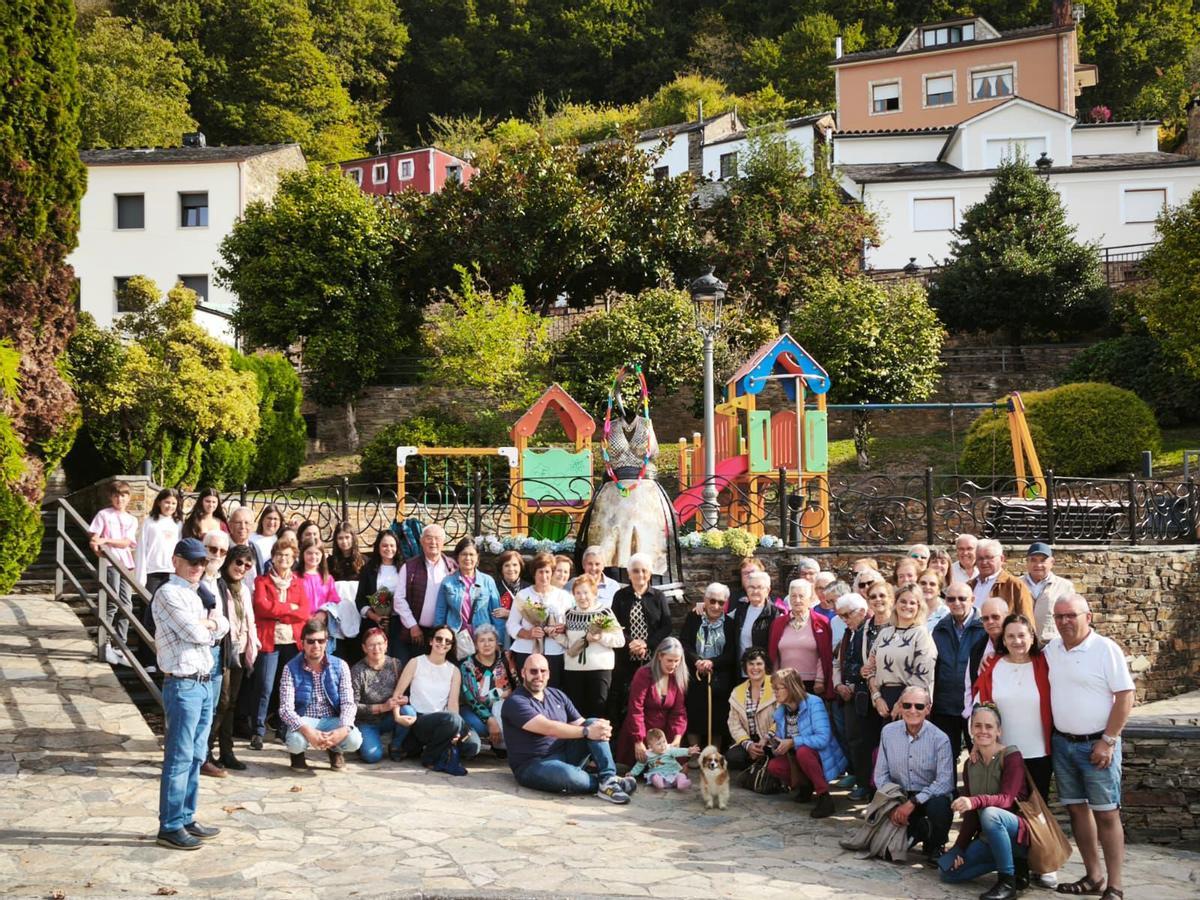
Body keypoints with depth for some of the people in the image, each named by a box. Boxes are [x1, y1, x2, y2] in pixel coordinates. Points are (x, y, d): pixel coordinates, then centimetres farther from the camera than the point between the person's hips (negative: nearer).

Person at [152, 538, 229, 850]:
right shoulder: (168, 594, -11)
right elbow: (195, 633, -19)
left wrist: (206, 624, -6)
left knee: (196, 756, 13)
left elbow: (223, 626, 14)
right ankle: (169, 828, 0)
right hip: (183, 685, -9)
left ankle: (186, 819, 21)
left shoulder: (194, 594, 19)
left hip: (203, 683, 9)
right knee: (179, 758, -6)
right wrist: (208, 626, 2)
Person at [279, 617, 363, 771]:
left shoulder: (340, 666, 0)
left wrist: (344, 729, -29)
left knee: (354, 740, -29)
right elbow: (286, 708, -15)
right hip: (303, 722, -2)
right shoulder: (291, 669, -6)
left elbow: (348, 703, -7)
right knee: (296, 741, -36)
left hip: (332, 721, 2)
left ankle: (335, 750, 10)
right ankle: (297, 753, 5)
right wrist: (307, 731, -33)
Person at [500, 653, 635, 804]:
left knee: (593, 723, -11)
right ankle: (603, 783, -11)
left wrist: (601, 729, -17)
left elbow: (581, 725, 7)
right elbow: (548, 728, -24)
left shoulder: (557, 695, 12)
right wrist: (587, 732, -26)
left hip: (565, 756, 7)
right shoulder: (515, 702, -12)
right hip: (533, 766, -7)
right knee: (567, 774, -39)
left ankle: (609, 778, -25)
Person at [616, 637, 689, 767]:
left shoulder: (678, 678, 0)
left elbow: (679, 711, -3)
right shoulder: (644, 674, -17)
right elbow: (636, 709, -20)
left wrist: (677, 737, -18)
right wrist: (638, 742, -24)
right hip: (641, 735, -5)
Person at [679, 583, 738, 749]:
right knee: (694, 721, 1)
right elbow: (683, 644, -3)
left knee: (718, 723, 3)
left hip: (720, 682, 0)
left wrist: (712, 662, -19)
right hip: (695, 679, 0)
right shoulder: (693, 618, 6)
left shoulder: (730, 624, 5)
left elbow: (732, 654, -2)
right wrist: (697, 661, -19)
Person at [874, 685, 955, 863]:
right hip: (898, 796, 3)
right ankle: (920, 831, 19)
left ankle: (935, 847, -3)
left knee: (939, 806, -37)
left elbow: (945, 782, -20)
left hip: (930, 796, -2)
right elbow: (881, 774, 1)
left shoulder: (940, 739, -14)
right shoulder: (888, 732, -4)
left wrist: (913, 802, -26)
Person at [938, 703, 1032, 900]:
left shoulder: (1011, 756, -13)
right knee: (948, 870, -9)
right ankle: (1013, 863, 4)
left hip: (1019, 831, -7)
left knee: (990, 813, -37)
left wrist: (974, 801, -44)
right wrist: (959, 847, -5)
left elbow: (1006, 799, -26)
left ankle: (1007, 883, -23)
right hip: (988, 837, 7)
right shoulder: (970, 764, 6)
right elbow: (970, 814, 6)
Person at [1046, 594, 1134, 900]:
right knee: (1077, 808, 10)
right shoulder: (1051, 649, 6)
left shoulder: (1105, 649, -11)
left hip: (1097, 745, -6)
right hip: (1062, 743, 6)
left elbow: (1125, 696, -13)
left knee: (1106, 814, -2)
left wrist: (1108, 741, -15)